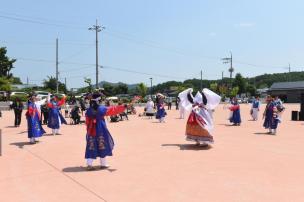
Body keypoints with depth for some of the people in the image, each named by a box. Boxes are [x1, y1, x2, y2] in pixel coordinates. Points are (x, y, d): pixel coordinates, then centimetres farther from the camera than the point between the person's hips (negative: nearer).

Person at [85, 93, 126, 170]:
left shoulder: (89, 110, -1)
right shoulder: (101, 109, -11)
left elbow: (87, 122, 4)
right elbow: (112, 110, -5)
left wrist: (89, 131, 16)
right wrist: (123, 107, 3)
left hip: (91, 131, 3)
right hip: (101, 131, -3)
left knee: (91, 147, 8)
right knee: (102, 146, 10)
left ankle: (89, 164, 1)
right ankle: (103, 164, 19)